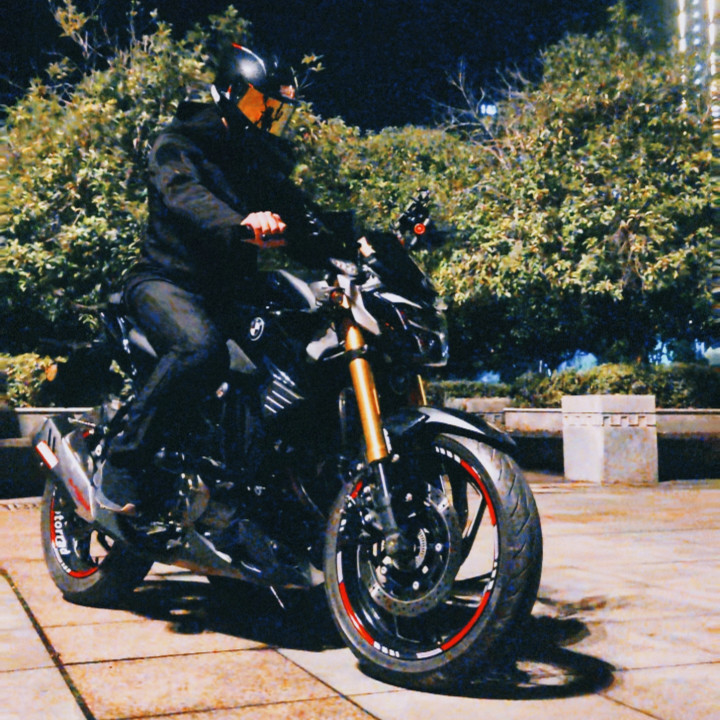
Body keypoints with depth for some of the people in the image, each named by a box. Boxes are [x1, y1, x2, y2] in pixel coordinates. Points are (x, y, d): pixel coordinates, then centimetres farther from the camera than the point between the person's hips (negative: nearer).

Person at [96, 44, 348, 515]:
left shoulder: (264, 160, 21)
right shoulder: (179, 142, -2)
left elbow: (299, 211, 13)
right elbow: (185, 194, -23)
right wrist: (241, 225, -45)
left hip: (231, 291, 7)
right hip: (169, 278, -7)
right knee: (202, 348, -37)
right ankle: (122, 460, -25)